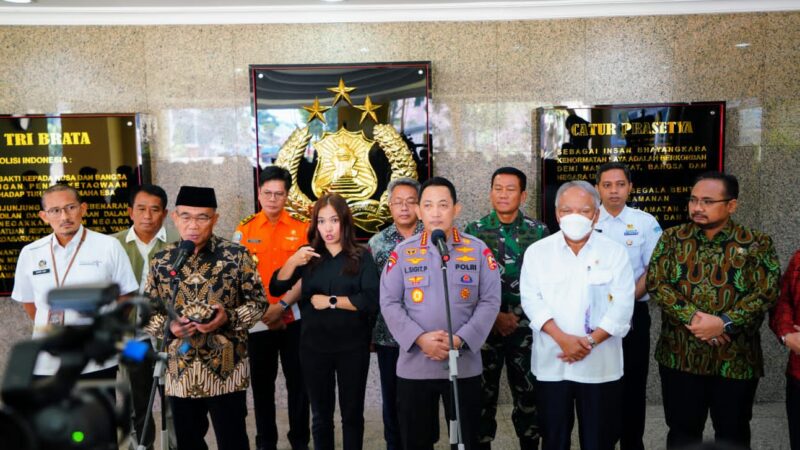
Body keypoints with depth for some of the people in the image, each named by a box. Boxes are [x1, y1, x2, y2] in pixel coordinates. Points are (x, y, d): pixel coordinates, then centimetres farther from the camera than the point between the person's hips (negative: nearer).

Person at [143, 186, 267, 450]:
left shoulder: (236, 256, -6)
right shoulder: (161, 262, 3)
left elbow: (259, 302, -1)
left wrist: (229, 317, -18)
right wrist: (169, 326, -12)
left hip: (226, 370, -3)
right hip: (180, 372, 3)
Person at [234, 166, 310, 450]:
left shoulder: (300, 229, 0)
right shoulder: (244, 229, 2)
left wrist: (282, 305, -14)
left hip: (293, 318, 0)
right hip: (258, 320, 1)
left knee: (298, 381, 7)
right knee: (262, 383, 10)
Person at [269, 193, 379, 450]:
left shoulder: (361, 257, -4)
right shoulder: (308, 256, 4)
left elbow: (371, 302, -15)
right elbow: (275, 289, 0)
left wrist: (330, 301, -13)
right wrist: (292, 262, -15)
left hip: (352, 347, -2)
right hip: (314, 346, 2)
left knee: (352, 413, 11)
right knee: (321, 414, 13)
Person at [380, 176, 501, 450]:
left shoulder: (478, 250, 1)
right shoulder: (402, 252, 1)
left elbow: (490, 301, -4)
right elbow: (389, 303, -3)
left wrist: (460, 339, -16)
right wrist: (420, 338, -16)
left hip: (464, 365, 0)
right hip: (414, 366, 0)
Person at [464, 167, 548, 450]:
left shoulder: (539, 231, 1)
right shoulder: (474, 232, 0)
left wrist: (518, 315, -6)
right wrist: (495, 316, -8)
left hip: (526, 327, 0)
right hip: (484, 326, 0)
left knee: (528, 393, 9)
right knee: (483, 394, 8)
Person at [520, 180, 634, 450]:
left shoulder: (614, 252, 1)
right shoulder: (537, 252, 2)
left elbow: (622, 305, -5)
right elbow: (531, 300, -5)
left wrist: (591, 340, -15)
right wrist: (562, 338, -17)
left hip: (600, 364, 0)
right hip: (551, 363, 0)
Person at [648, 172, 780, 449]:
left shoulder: (756, 244, -2)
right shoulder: (672, 239, 2)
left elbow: (766, 292, -10)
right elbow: (655, 283, -6)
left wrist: (724, 323, -21)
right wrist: (692, 317, -18)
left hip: (736, 360, -1)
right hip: (680, 356, 1)